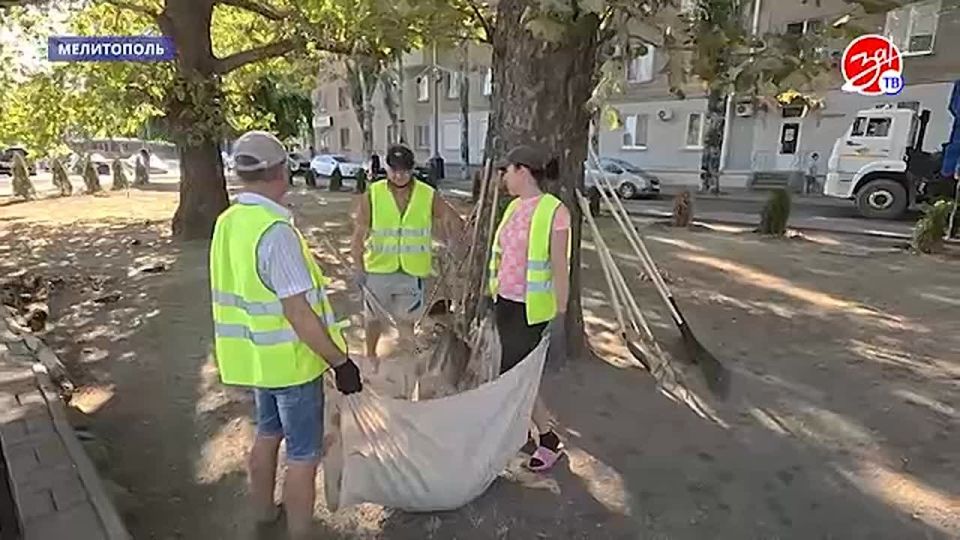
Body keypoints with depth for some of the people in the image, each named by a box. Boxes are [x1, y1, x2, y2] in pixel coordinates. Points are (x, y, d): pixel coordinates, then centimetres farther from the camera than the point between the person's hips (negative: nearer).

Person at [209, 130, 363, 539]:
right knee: (303, 454, 8)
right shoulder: (276, 230, -26)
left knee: (268, 433, 27)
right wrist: (340, 361, -19)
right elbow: (298, 314, -27)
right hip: (290, 358, -9)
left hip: (254, 354, 9)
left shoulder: (227, 222, 1)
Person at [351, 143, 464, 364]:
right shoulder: (372, 196, -8)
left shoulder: (429, 196, -7)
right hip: (378, 269, 1)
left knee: (405, 320, 9)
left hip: (413, 272, 0)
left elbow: (456, 224, 2)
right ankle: (370, 357, 43)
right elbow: (359, 234, -5)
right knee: (374, 316, 19)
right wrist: (358, 267, -9)